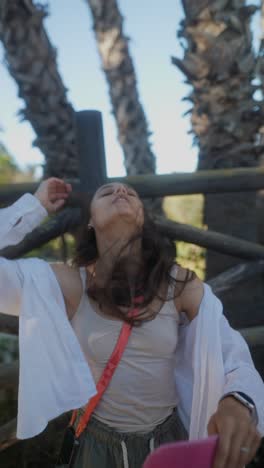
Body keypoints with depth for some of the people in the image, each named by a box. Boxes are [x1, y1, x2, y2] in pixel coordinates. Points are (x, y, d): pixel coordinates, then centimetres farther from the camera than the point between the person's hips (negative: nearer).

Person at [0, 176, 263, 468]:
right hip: (98, 443, -1)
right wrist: (35, 206, -17)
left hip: (170, 440, 2)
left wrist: (239, 402, -33)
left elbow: (234, 358, -11)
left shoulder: (181, 285, -13)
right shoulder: (66, 283, -15)